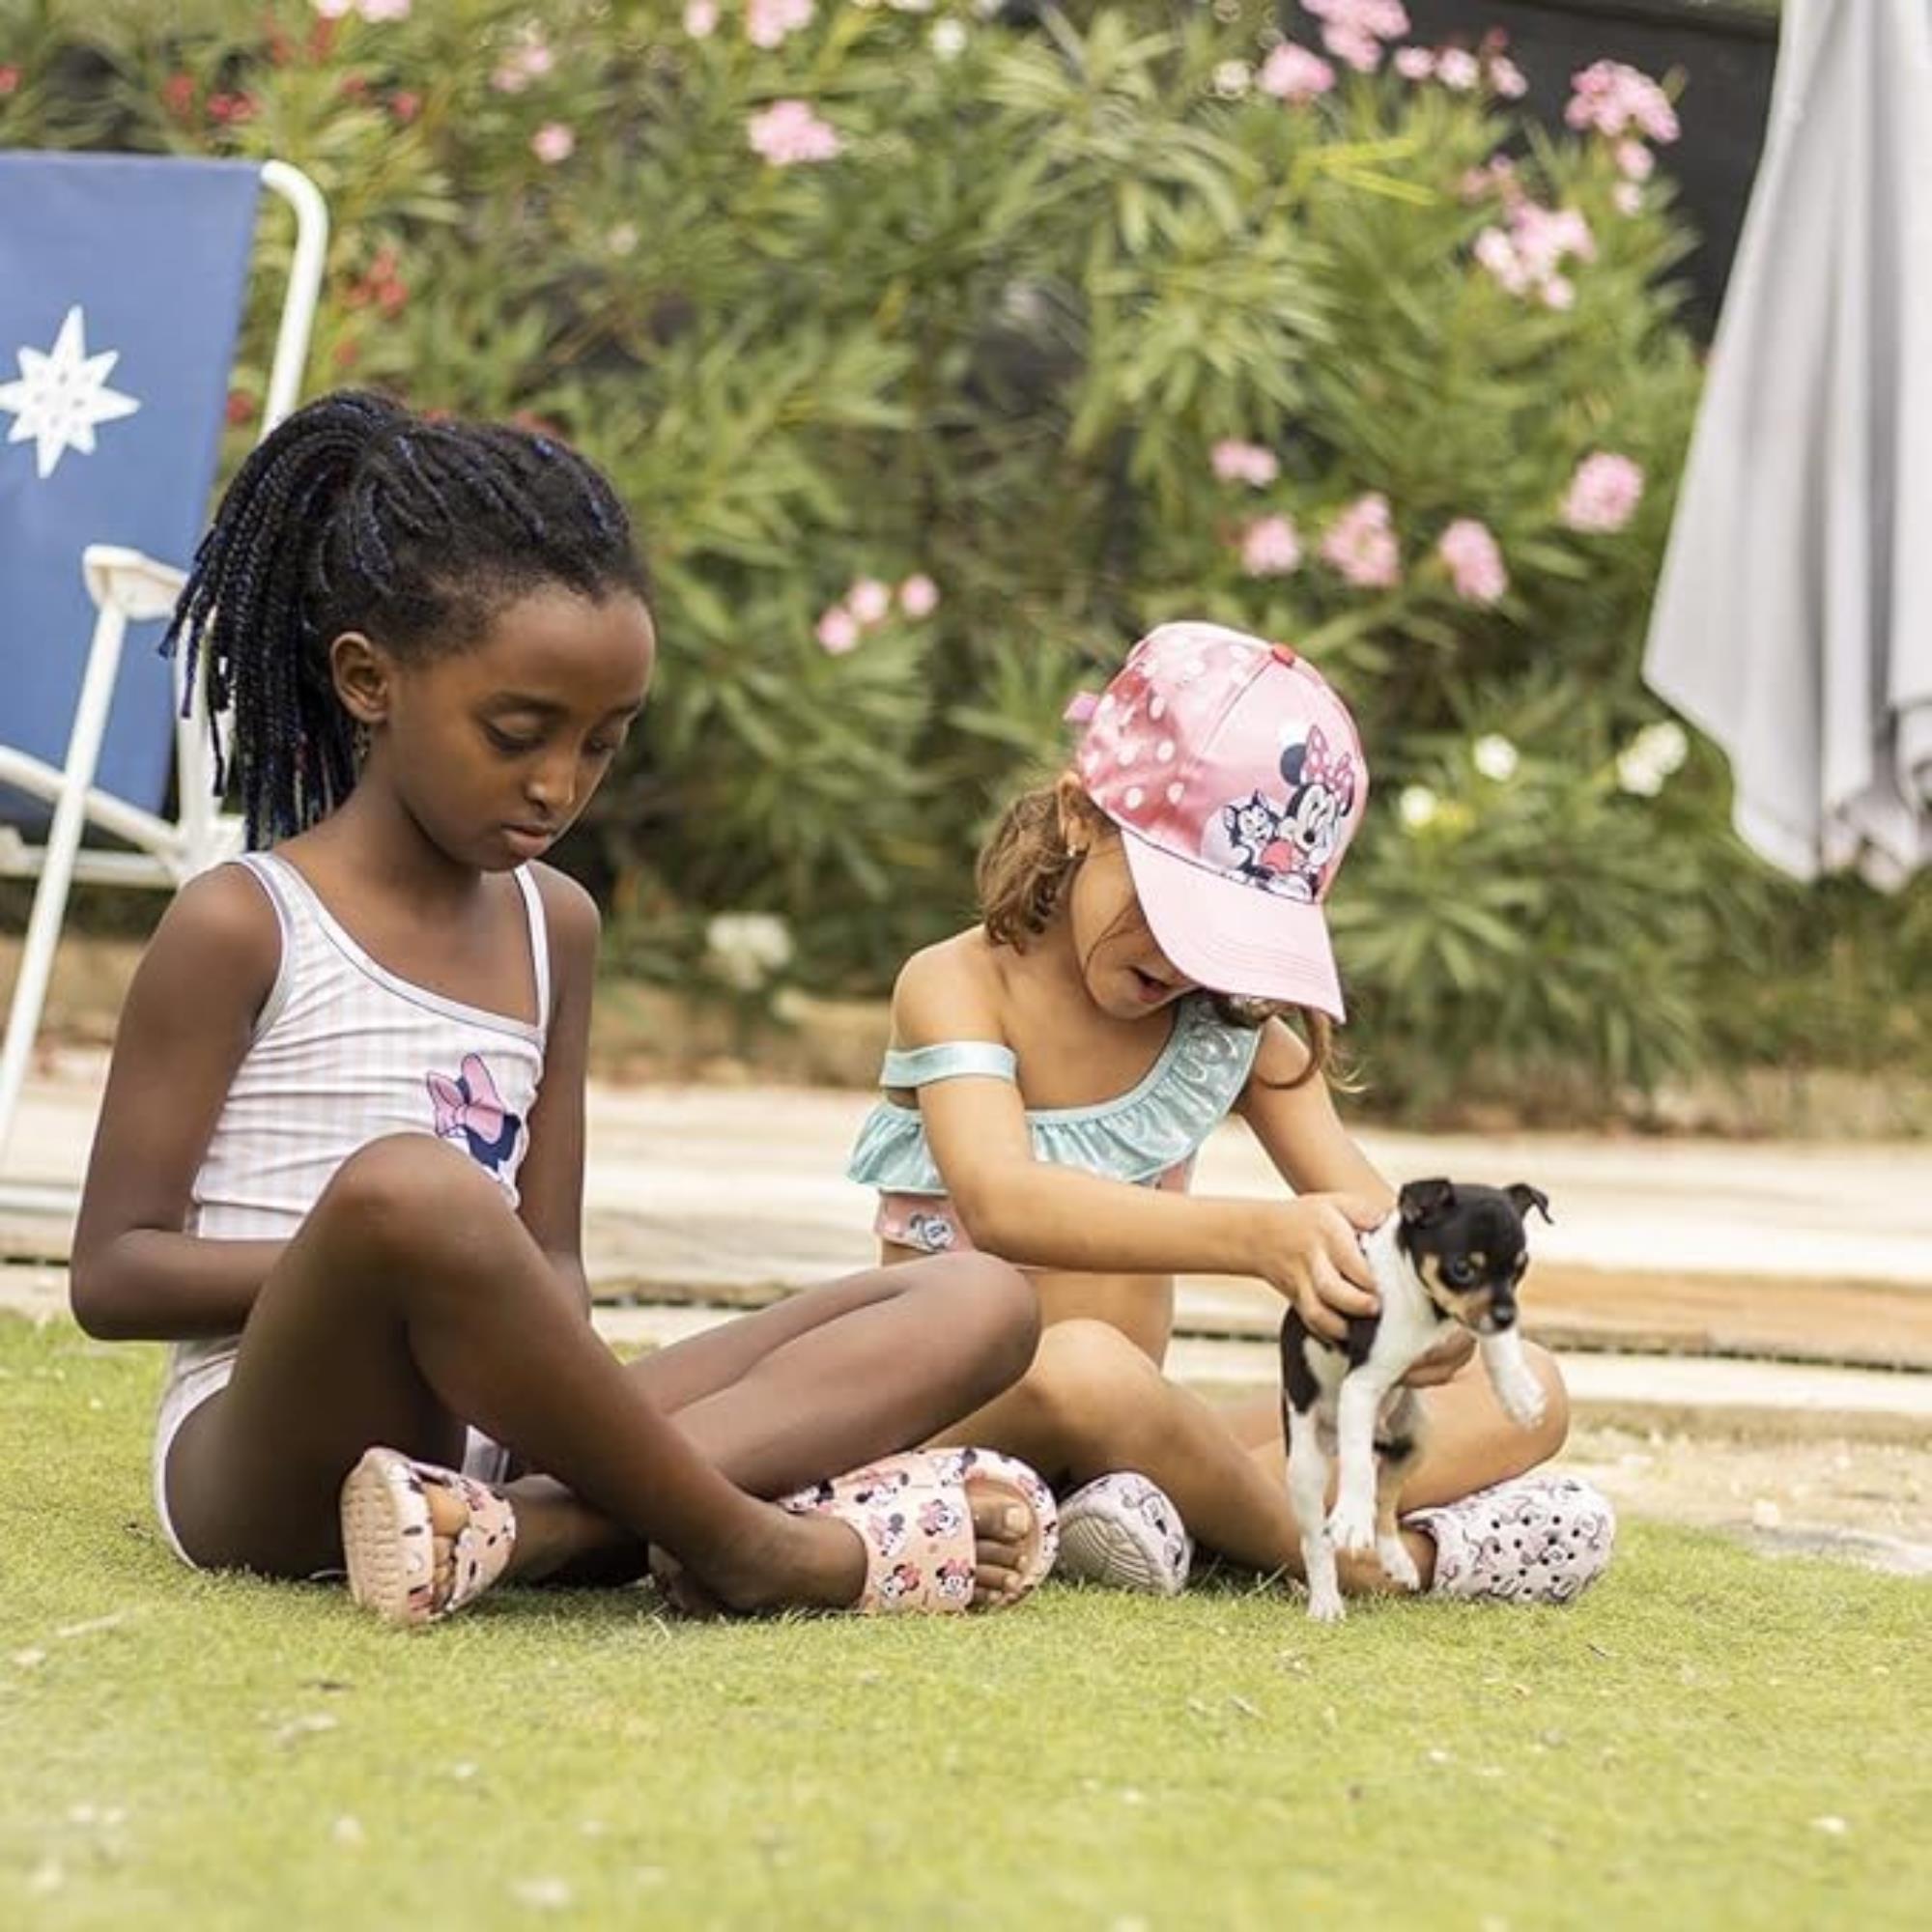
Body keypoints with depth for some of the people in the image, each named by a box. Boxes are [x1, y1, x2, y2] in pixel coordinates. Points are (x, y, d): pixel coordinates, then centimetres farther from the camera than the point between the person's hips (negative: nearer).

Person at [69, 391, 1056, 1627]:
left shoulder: (555, 926, 14)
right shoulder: (242, 925, -3)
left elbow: (550, 1260, 13)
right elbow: (113, 1273, -5)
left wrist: (546, 1350, -12)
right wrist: (393, 1251, -18)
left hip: (491, 1438, 7)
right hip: (271, 1465, -7)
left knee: (983, 1305, -8)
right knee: (408, 1189, -40)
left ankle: (527, 1527, -31)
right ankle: (747, 1548, -22)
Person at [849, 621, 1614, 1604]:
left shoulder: (1237, 1022, 7)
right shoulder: (958, 987, -11)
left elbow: (1367, 1211, -2)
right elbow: (1000, 1199, -31)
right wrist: (1258, 1236, -46)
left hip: (1136, 1440, 6)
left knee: (1521, 1392, -6)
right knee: (1078, 1366, -41)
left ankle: (1192, 1513, -26)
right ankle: (1356, 1549, -20)